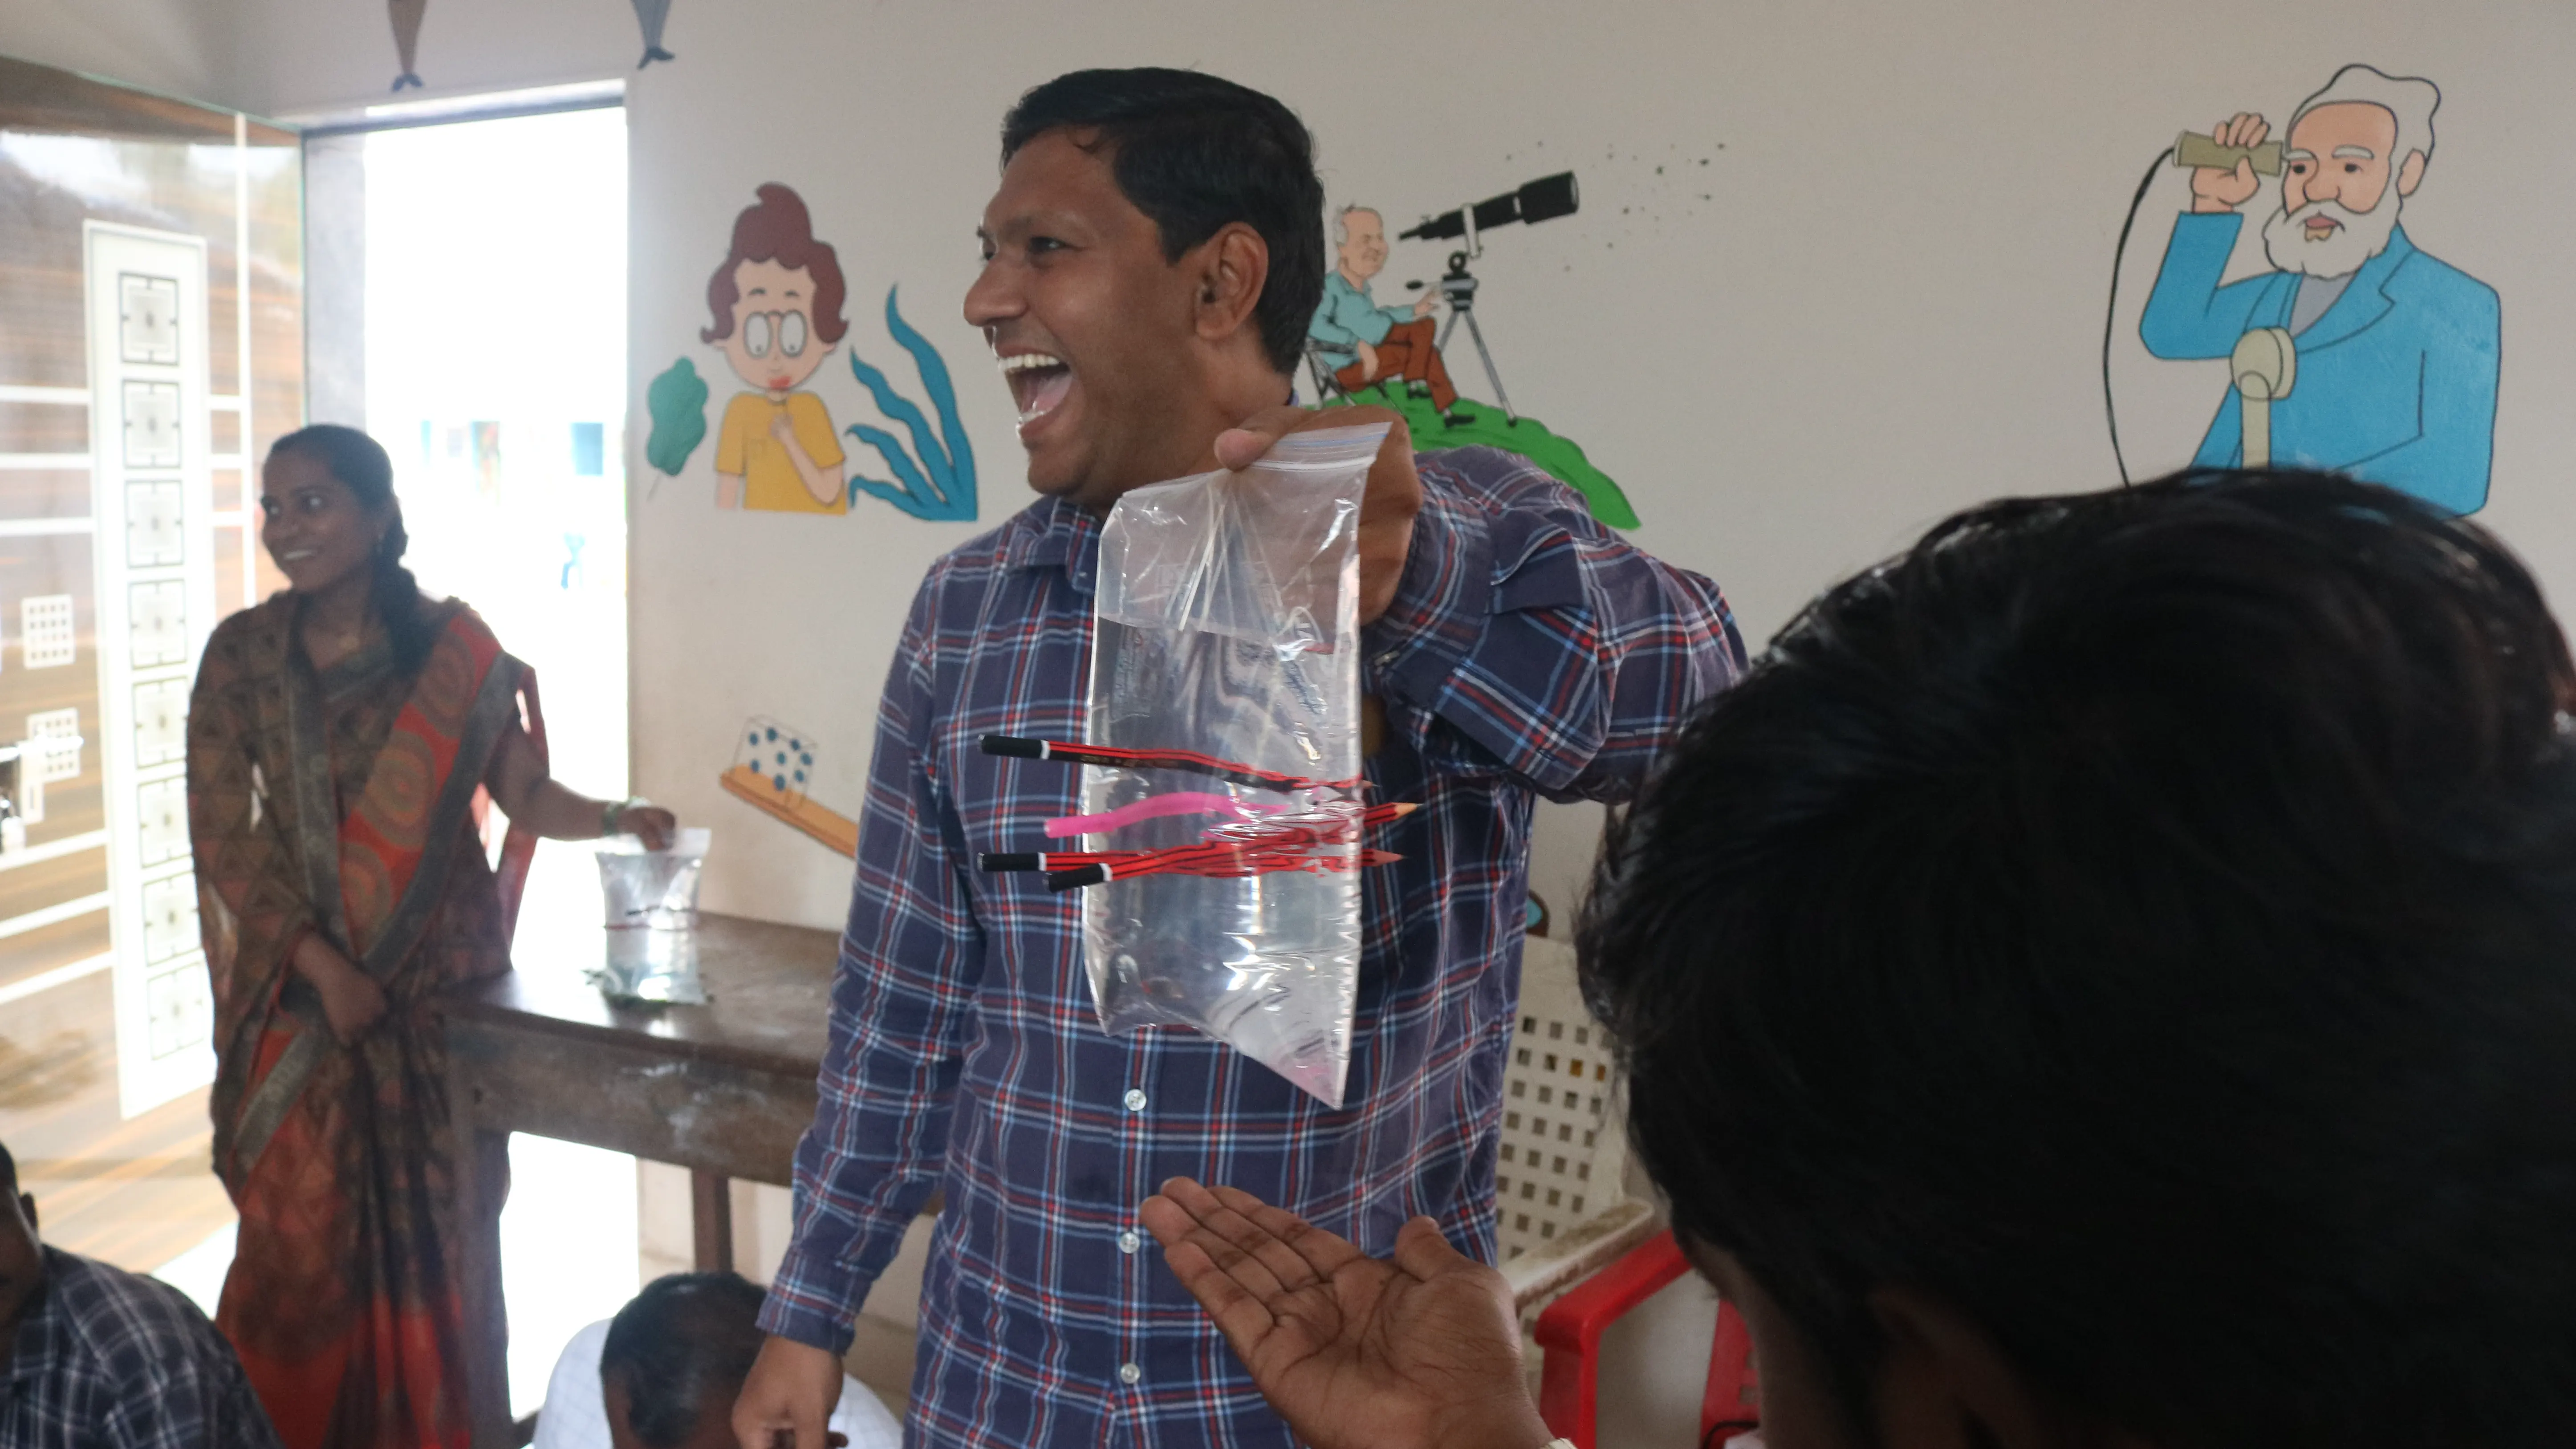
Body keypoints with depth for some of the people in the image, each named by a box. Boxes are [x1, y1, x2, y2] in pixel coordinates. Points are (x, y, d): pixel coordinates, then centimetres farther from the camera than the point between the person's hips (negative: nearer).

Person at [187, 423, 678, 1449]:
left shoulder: (454, 648, -4)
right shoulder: (242, 652, -2)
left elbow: (525, 794, -3)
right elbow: (221, 835, -4)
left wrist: (614, 816, -23)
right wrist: (324, 965, -11)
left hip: (438, 978, 0)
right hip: (302, 987, 0)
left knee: (434, 1224, 7)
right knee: (302, 1232, 3)